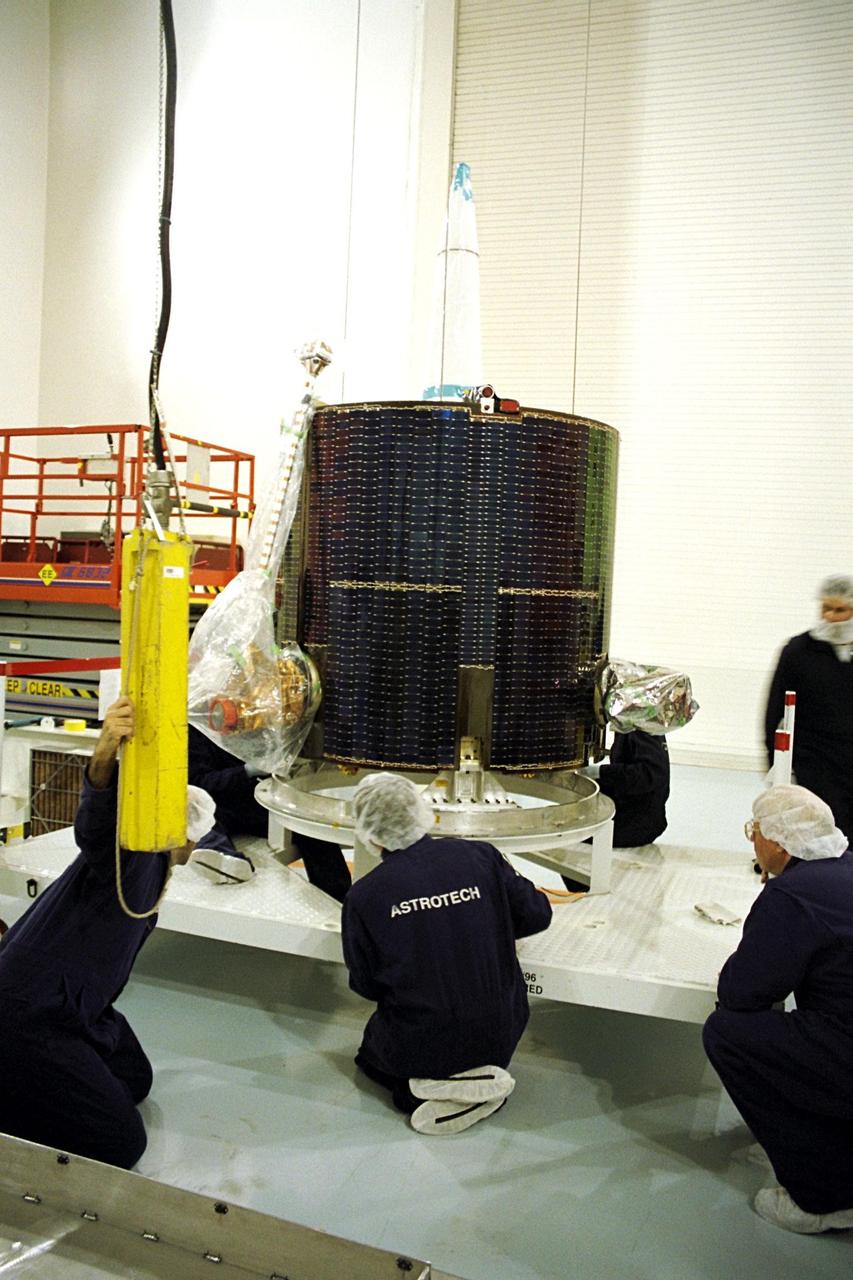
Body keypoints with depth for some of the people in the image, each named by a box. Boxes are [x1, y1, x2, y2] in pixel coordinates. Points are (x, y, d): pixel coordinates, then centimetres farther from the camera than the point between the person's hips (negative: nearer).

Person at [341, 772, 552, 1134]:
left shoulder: (362, 897, -14)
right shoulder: (481, 857, -11)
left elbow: (365, 985, -3)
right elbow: (537, 915, 1)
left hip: (417, 1048, -2)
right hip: (499, 1039, 2)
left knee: (372, 1049, 31)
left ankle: (428, 1087, 3)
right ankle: (482, 1077, 6)